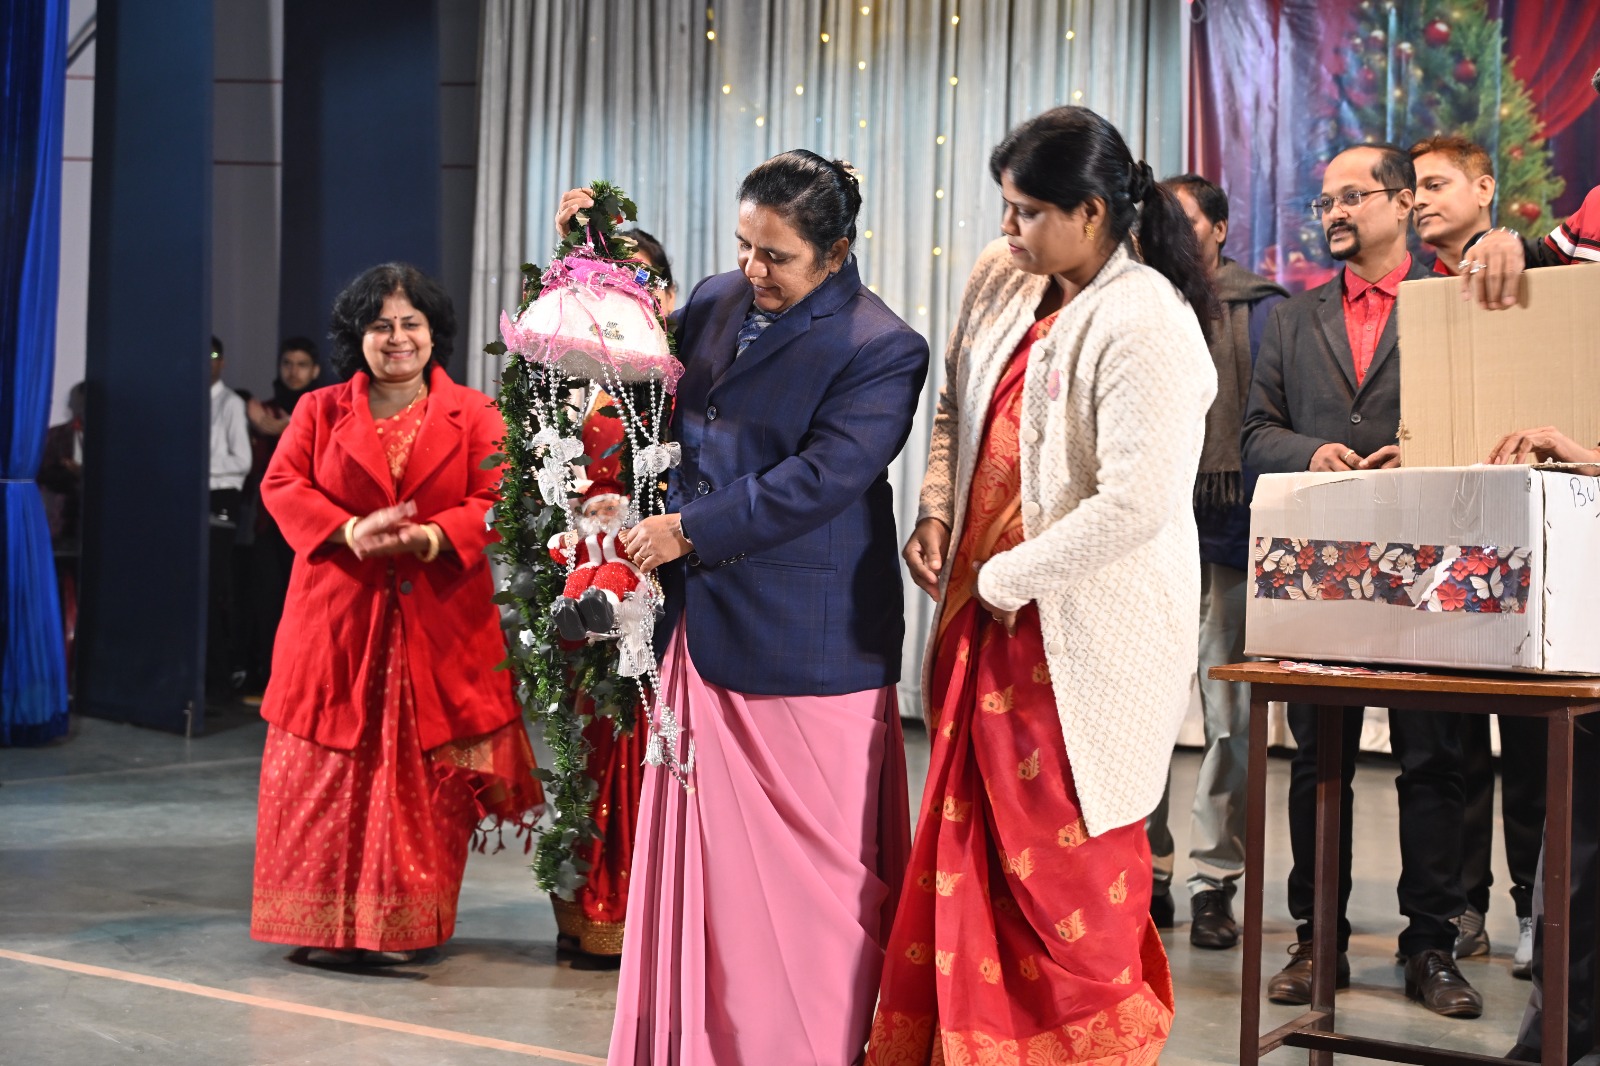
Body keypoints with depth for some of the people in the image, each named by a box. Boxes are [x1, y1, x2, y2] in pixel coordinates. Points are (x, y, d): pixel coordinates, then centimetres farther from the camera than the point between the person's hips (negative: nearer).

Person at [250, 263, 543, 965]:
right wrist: (350, 532, -15)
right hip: (338, 616, 1)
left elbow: (495, 499, -2)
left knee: (429, 774, -1)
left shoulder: (473, 415, 7)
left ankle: (411, 924, 9)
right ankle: (326, 925, 11)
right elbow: (283, 484, 2)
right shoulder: (319, 410, 11)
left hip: (440, 619, -1)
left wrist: (433, 538, -20)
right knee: (329, 768, 1)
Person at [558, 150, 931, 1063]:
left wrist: (688, 531, -18)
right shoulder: (717, 302, 9)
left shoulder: (880, 350, -11)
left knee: (809, 866, 4)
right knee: (703, 856, 12)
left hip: (805, 642, -6)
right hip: (704, 628, 6)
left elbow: (819, 479, -20)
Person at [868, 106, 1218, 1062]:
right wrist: (936, 512, 6)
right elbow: (958, 408, 23)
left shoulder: (1146, 326, -17)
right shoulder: (1002, 280, 7)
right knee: (973, 850, 15)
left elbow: (1136, 504, -24)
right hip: (993, 620, 8)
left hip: (1082, 640, -8)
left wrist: (1004, 579, -15)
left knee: (1069, 867, 3)